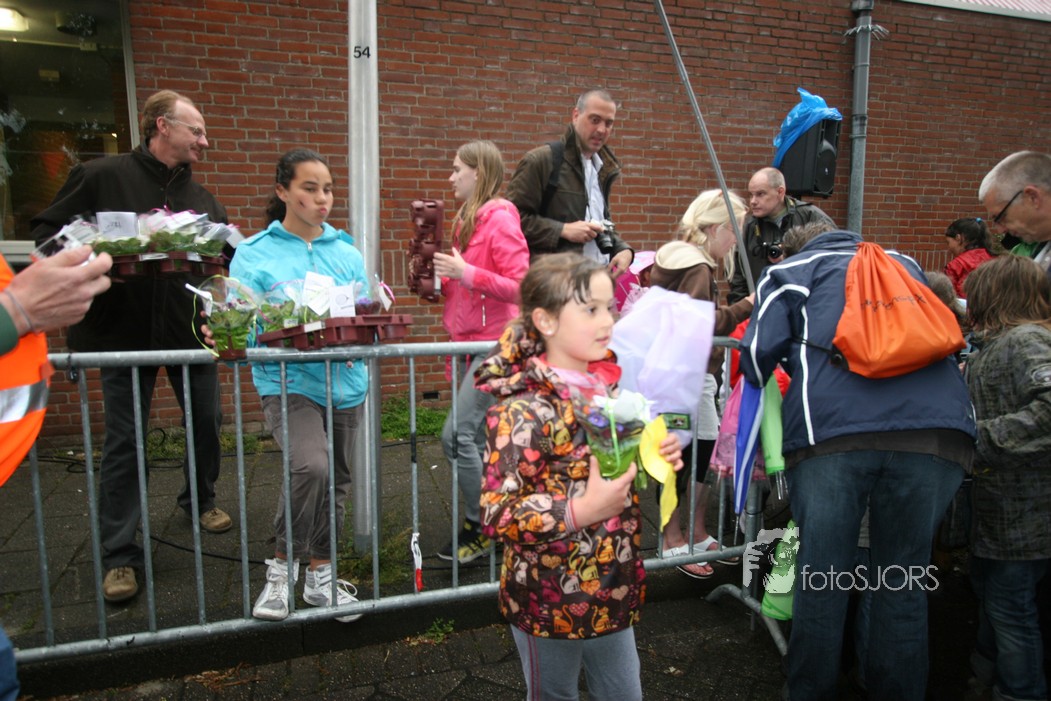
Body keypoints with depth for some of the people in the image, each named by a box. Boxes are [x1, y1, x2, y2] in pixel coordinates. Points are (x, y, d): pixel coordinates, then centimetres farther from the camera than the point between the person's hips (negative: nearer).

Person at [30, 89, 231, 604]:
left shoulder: (200, 196, 12)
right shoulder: (101, 177, -2)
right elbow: (47, 231, 0)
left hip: (190, 326, 4)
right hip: (126, 329, -4)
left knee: (207, 422, 12)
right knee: (124, 441, 1)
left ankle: (200, 499, 38)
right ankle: (119, 556, 12)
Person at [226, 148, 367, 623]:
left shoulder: (347, 252, 12)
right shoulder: (254, 253, 1)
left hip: (344, 381, 5)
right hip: (288, 382, -4)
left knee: (335, 480, 13)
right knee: (311, 465, -26)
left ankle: (321, 576, 33)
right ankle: (281, 567, 0)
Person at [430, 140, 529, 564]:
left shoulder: (500, 220, -11)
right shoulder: (467, 219, 14)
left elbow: (519, 287, -18)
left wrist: (465, 272, -23)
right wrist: (442, 276, 4)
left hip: (494, 342, -9)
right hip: (470, 340, 9)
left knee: (457, 434, -12)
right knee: (475, 438, 13)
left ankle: (478, 528, 4)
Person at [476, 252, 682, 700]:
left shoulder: (609, 387, 0)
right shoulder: (523, 410, -23)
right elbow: (496, 515, -25)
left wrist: (659, 458, -4)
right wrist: (582, 511, -33)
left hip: (613, 592, 7)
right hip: (550, 604, -6)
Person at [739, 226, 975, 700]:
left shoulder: (790, 271, 20)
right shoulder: (905, 265, 33)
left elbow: (760, 351, 7)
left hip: (830, 428, -3)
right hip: (939, 426, 3)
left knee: (821, 578, 8)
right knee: (903, 583, 13)